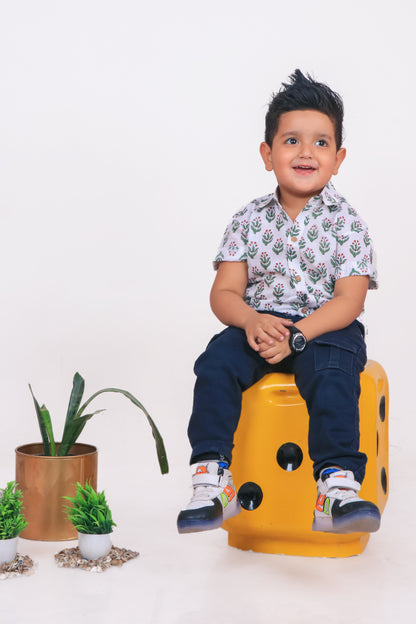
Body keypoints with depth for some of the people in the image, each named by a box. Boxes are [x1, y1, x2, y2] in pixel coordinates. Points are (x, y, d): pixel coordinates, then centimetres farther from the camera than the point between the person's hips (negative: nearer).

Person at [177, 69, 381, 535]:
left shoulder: (346, 222, -2)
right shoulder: (250, 220, 5)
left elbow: (348, 301, -10)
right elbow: (224, 293, 1)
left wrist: (296, 336, -25)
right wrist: (251, 321, -23)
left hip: (326, 327, -2)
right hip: (258, 324, 3)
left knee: (331, 374, -33)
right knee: (216, 364, -24)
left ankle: (338, 484, -34)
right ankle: (212, 476, -20)